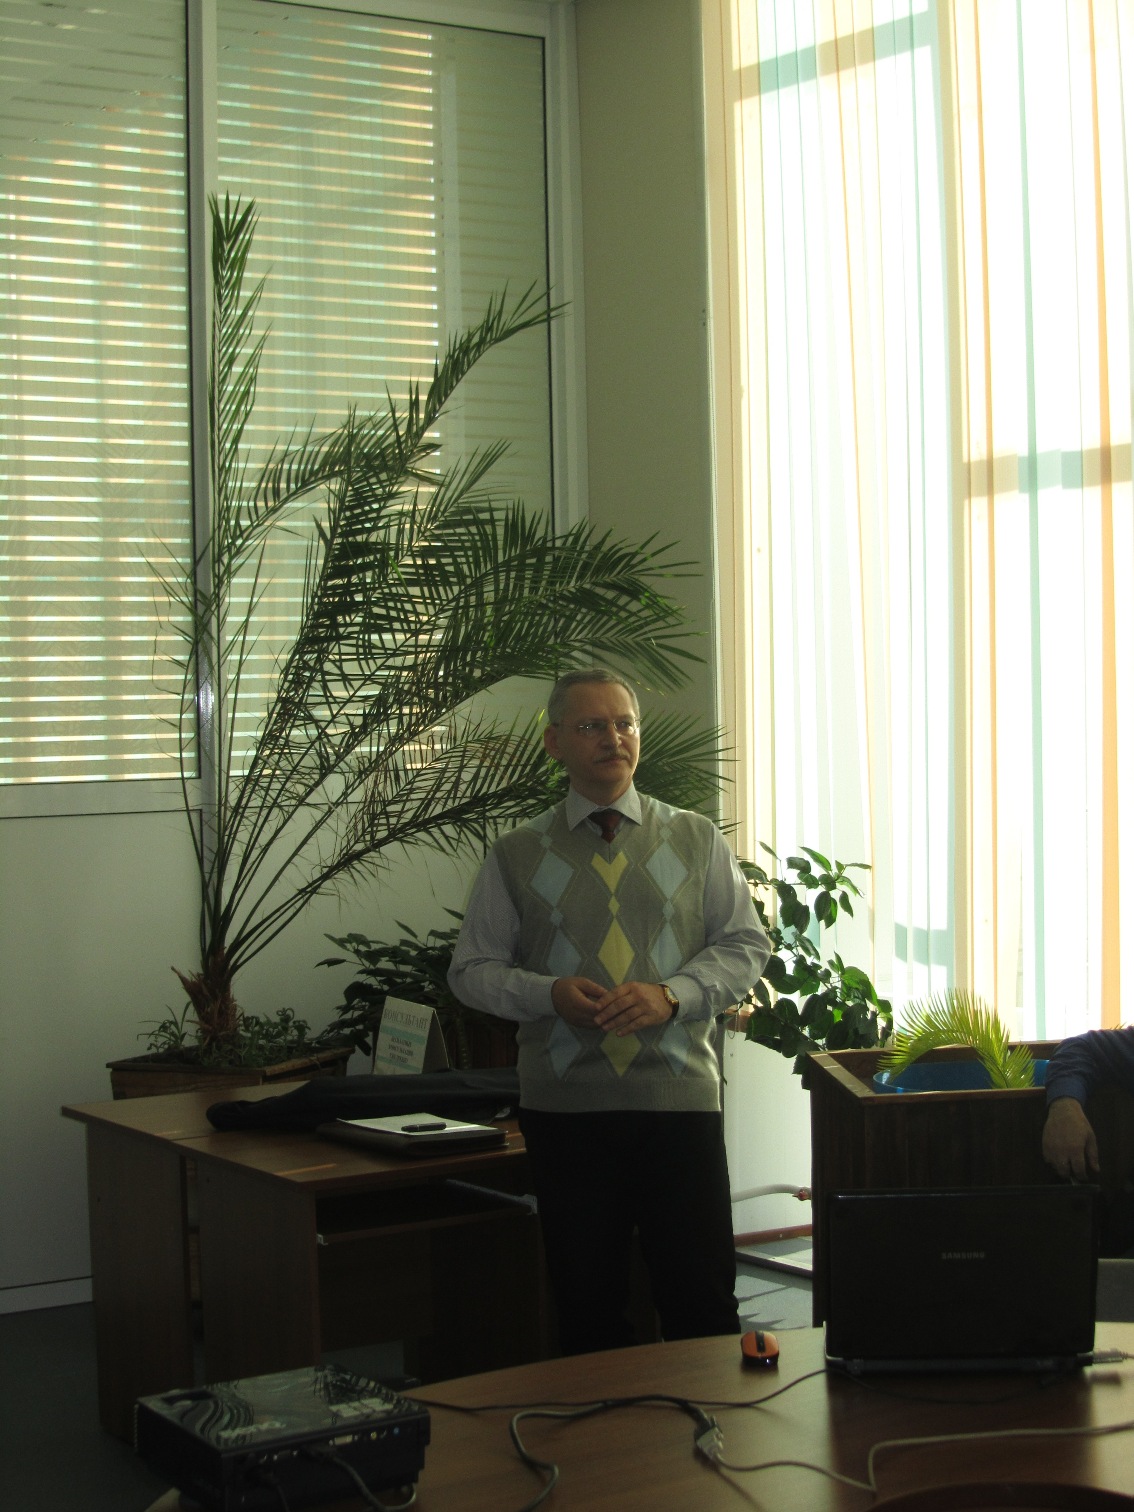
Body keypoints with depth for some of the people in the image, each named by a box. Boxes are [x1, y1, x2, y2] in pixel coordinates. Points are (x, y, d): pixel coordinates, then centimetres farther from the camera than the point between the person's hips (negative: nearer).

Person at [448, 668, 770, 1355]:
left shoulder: (697, 840, 8)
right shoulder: (517, 855, 6)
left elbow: (746, 945, 6)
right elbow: (473, 967, 8)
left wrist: (671, 995, -11)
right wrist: (549, 994, -12)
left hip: (678, 1096, 0)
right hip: (565, 1103, 0)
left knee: (703, 1297, 0)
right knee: (587, 1304, 8)